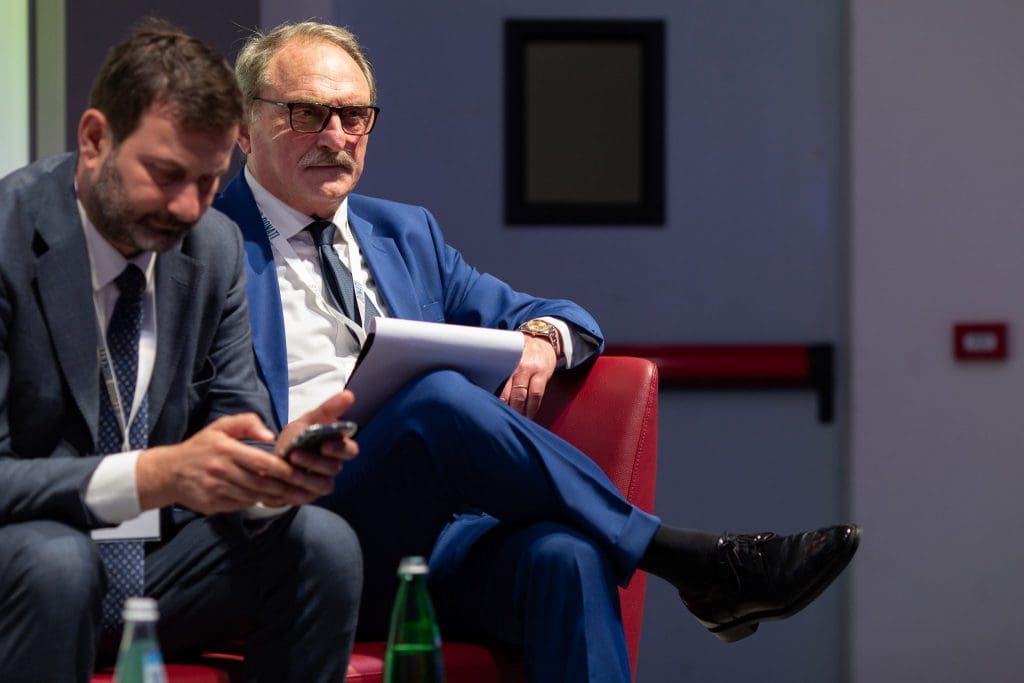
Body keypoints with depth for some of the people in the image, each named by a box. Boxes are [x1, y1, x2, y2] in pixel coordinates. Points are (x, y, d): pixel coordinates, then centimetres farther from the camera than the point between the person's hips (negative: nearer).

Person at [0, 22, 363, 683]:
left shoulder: (216, 245, 2)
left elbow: (236, 422, 3)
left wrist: (279, 463, -23)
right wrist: (156, 475, -37)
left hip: (156, 564, 6)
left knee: (322, 541, -17)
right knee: (54, 559, -37)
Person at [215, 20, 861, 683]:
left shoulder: (405, 234, 26)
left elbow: (565, 320, 27)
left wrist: (542, 337, 1)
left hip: (450, 529, 4)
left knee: (563, 553, -32)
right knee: (438, 397, -32)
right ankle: (694, 562, -25)